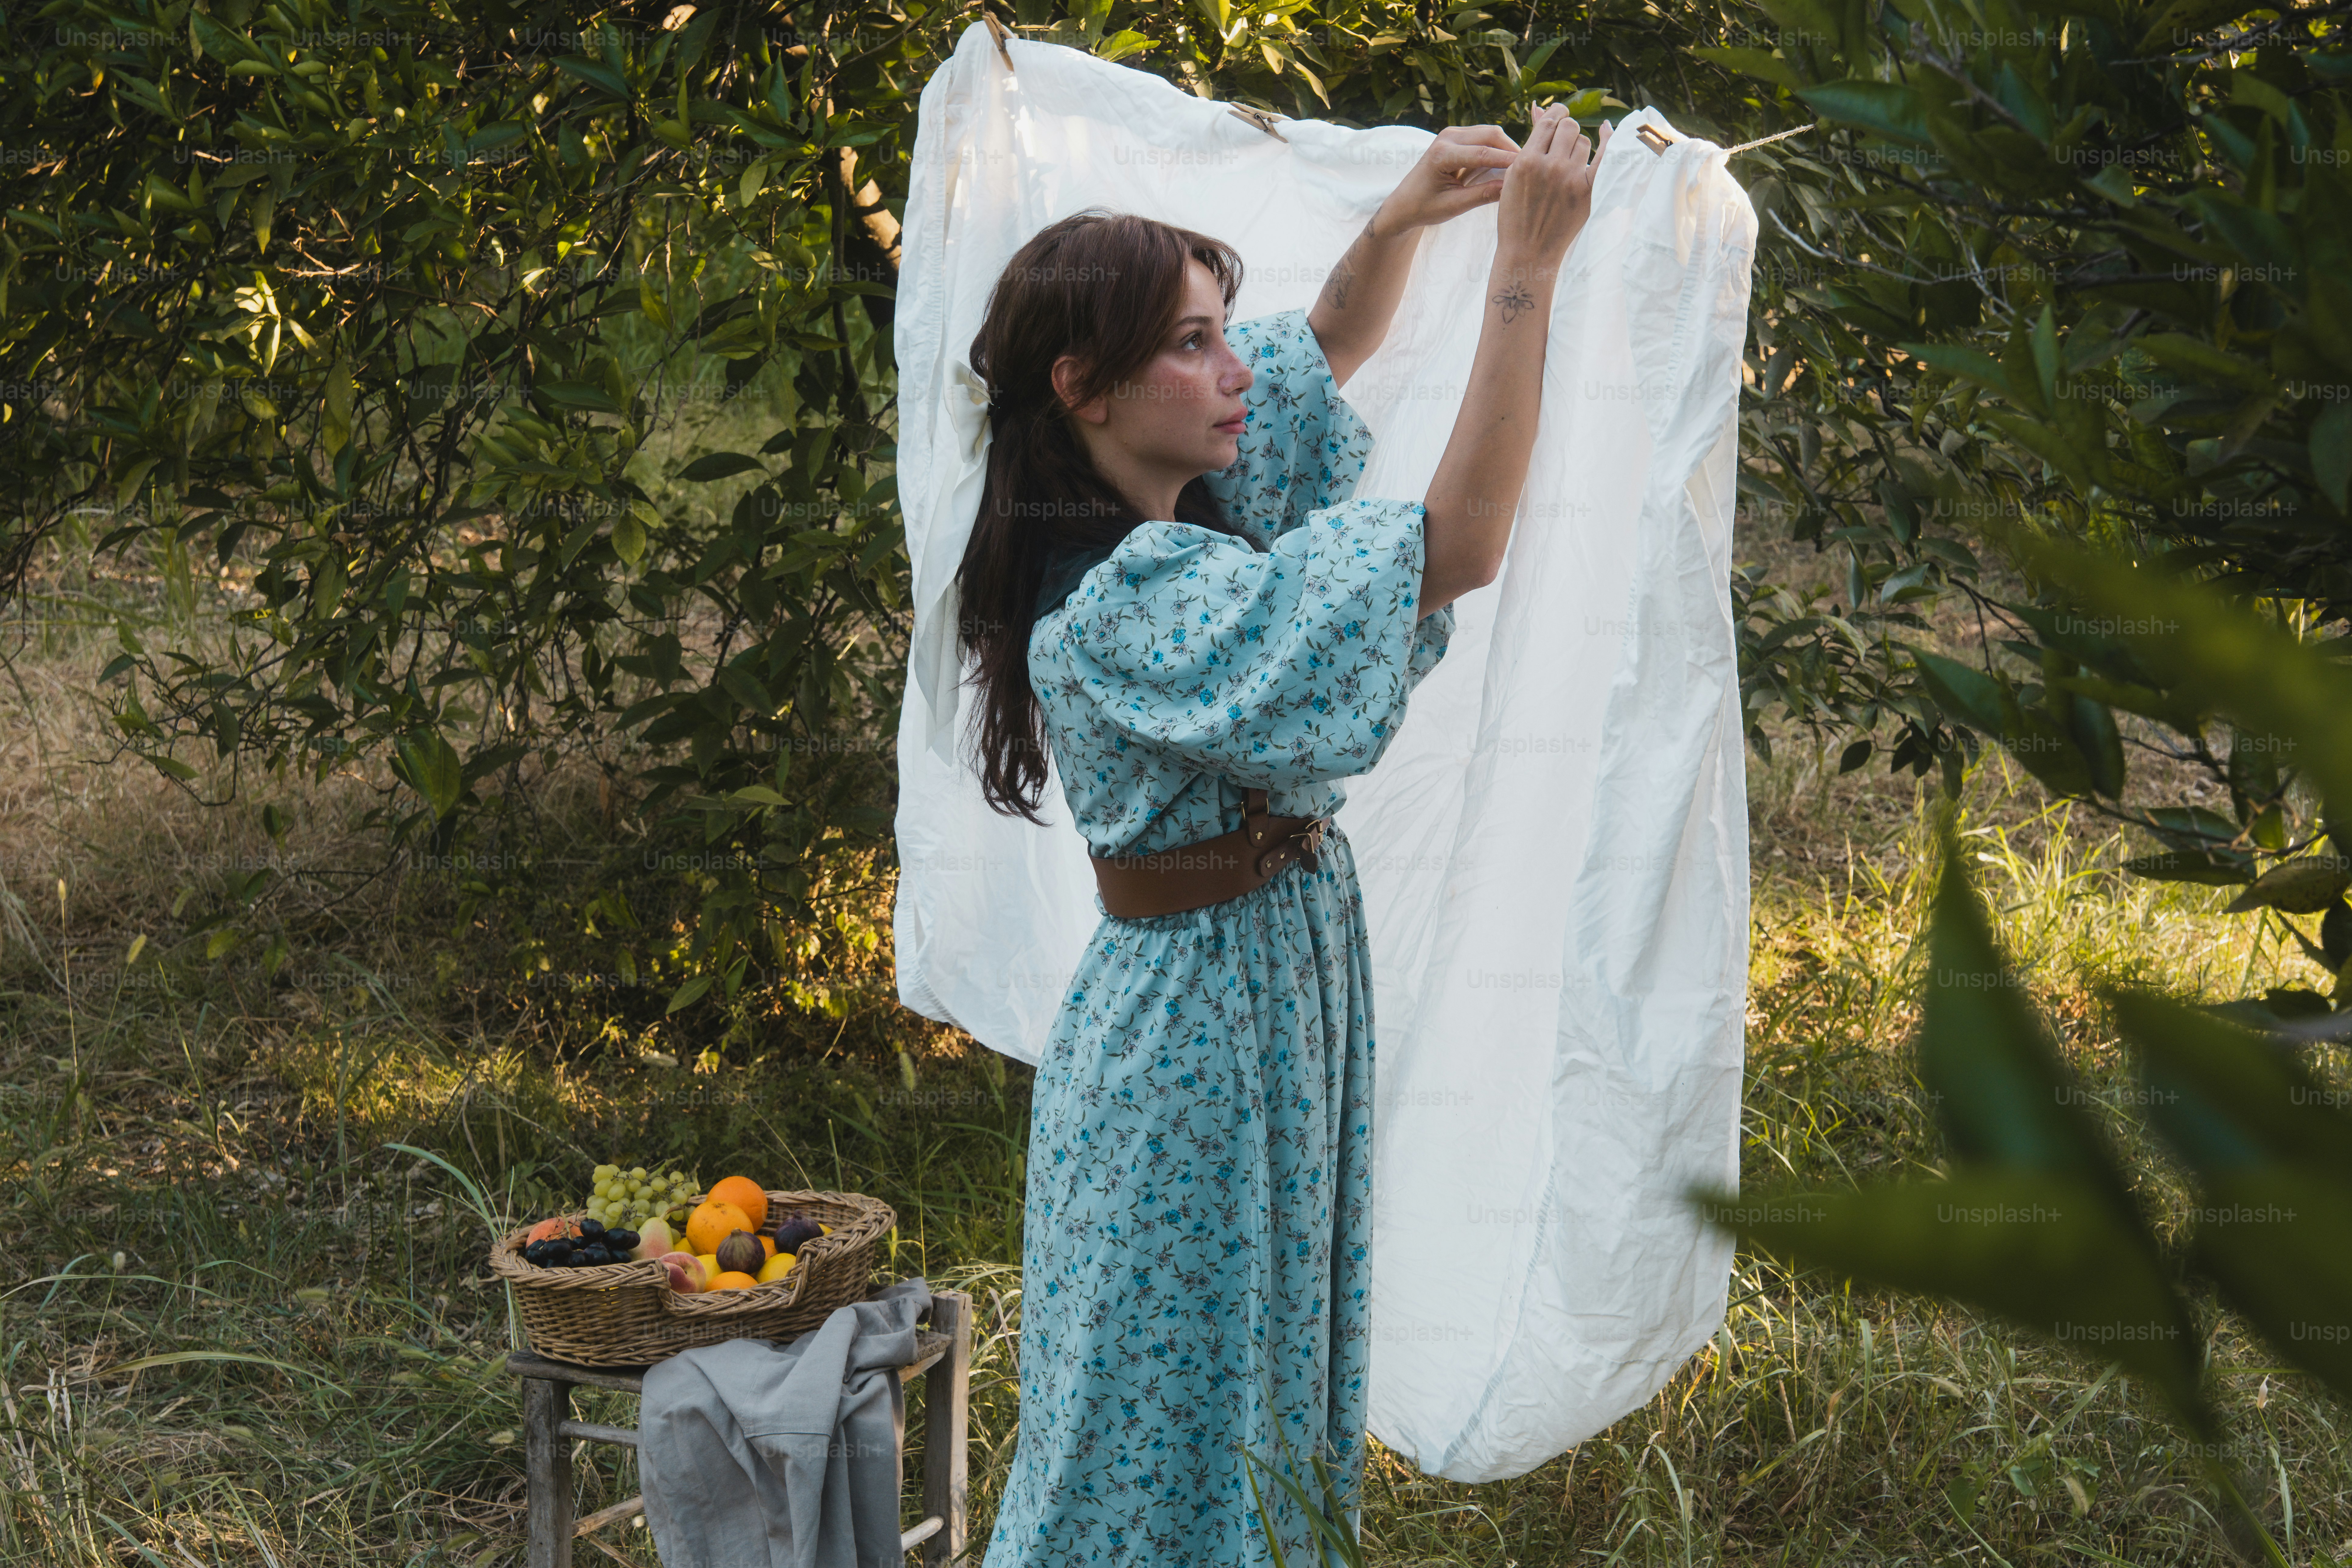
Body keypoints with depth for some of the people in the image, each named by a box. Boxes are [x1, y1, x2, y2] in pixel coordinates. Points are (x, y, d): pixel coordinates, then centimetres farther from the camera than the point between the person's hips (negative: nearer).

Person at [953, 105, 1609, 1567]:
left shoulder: (1180, 508, 1)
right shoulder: (1127, 603, -27)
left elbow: (1333, 346, 15)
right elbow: (1460, 549, -32)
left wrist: (1408, 213, -5)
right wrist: (1526, 269, -31)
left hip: (1278, 994, 9)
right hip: (1201, 1039, -9)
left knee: (1267, 1402, 20)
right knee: (1174, 1426, 6)